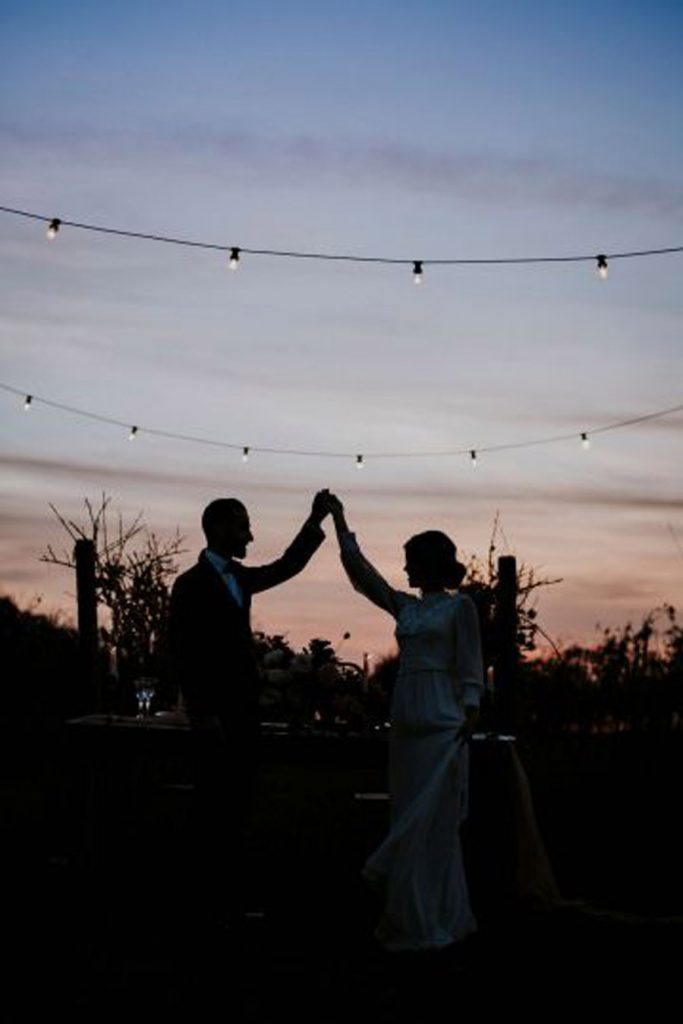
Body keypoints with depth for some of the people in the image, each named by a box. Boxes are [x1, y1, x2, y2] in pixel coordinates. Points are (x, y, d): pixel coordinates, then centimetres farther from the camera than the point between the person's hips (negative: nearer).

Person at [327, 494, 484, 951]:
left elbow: (470, 671, -7)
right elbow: (363, 575, 16)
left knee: (433, 822, -5)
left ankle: (429, 922, 0)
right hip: (405, 724, 7)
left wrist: (469, 719, -17)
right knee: (410, 822, 8)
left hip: (441, 726, -7)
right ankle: (415, 918, 15)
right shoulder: (407, 607, 16)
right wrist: (341, 526, 14)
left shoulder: (460, 606, -2)